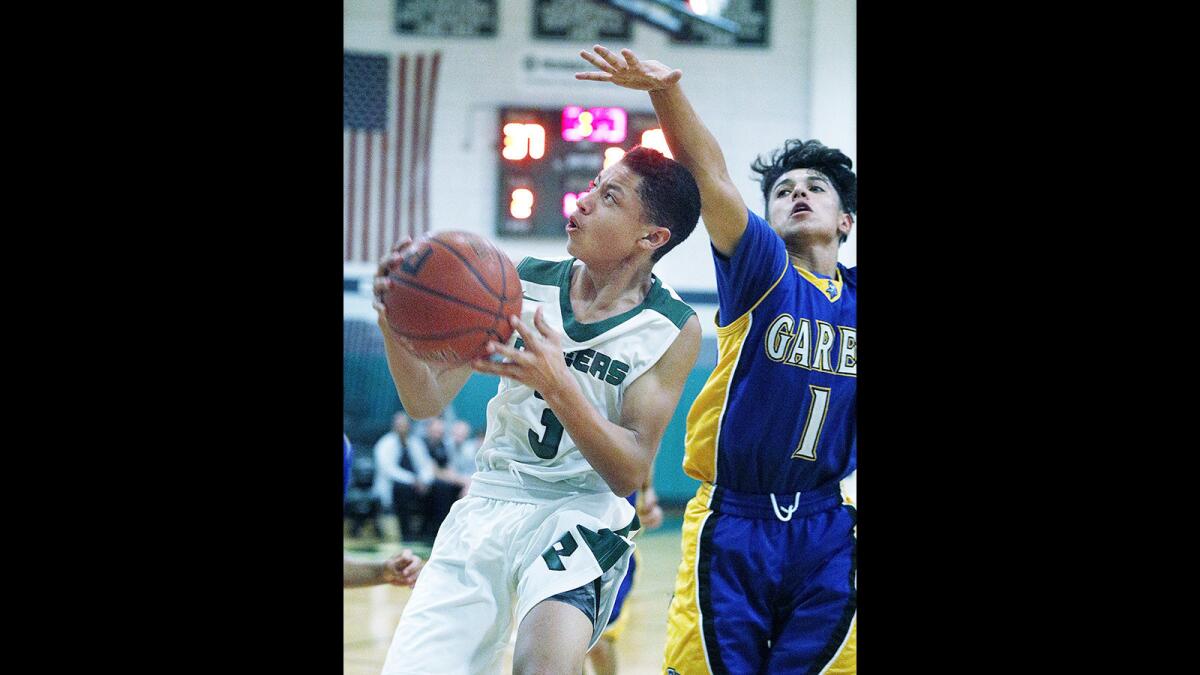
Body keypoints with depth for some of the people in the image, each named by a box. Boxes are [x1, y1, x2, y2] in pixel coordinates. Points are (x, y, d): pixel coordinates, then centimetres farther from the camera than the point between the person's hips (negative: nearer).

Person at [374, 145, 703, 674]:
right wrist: (396, 326, -22)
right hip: (488, 506, 3)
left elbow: (629, 473, -13)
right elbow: (427, 402, 0)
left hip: (583, 511, -3)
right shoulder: (523, 285, 1)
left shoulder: (673, 329, -7)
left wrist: (558, 385, -30)